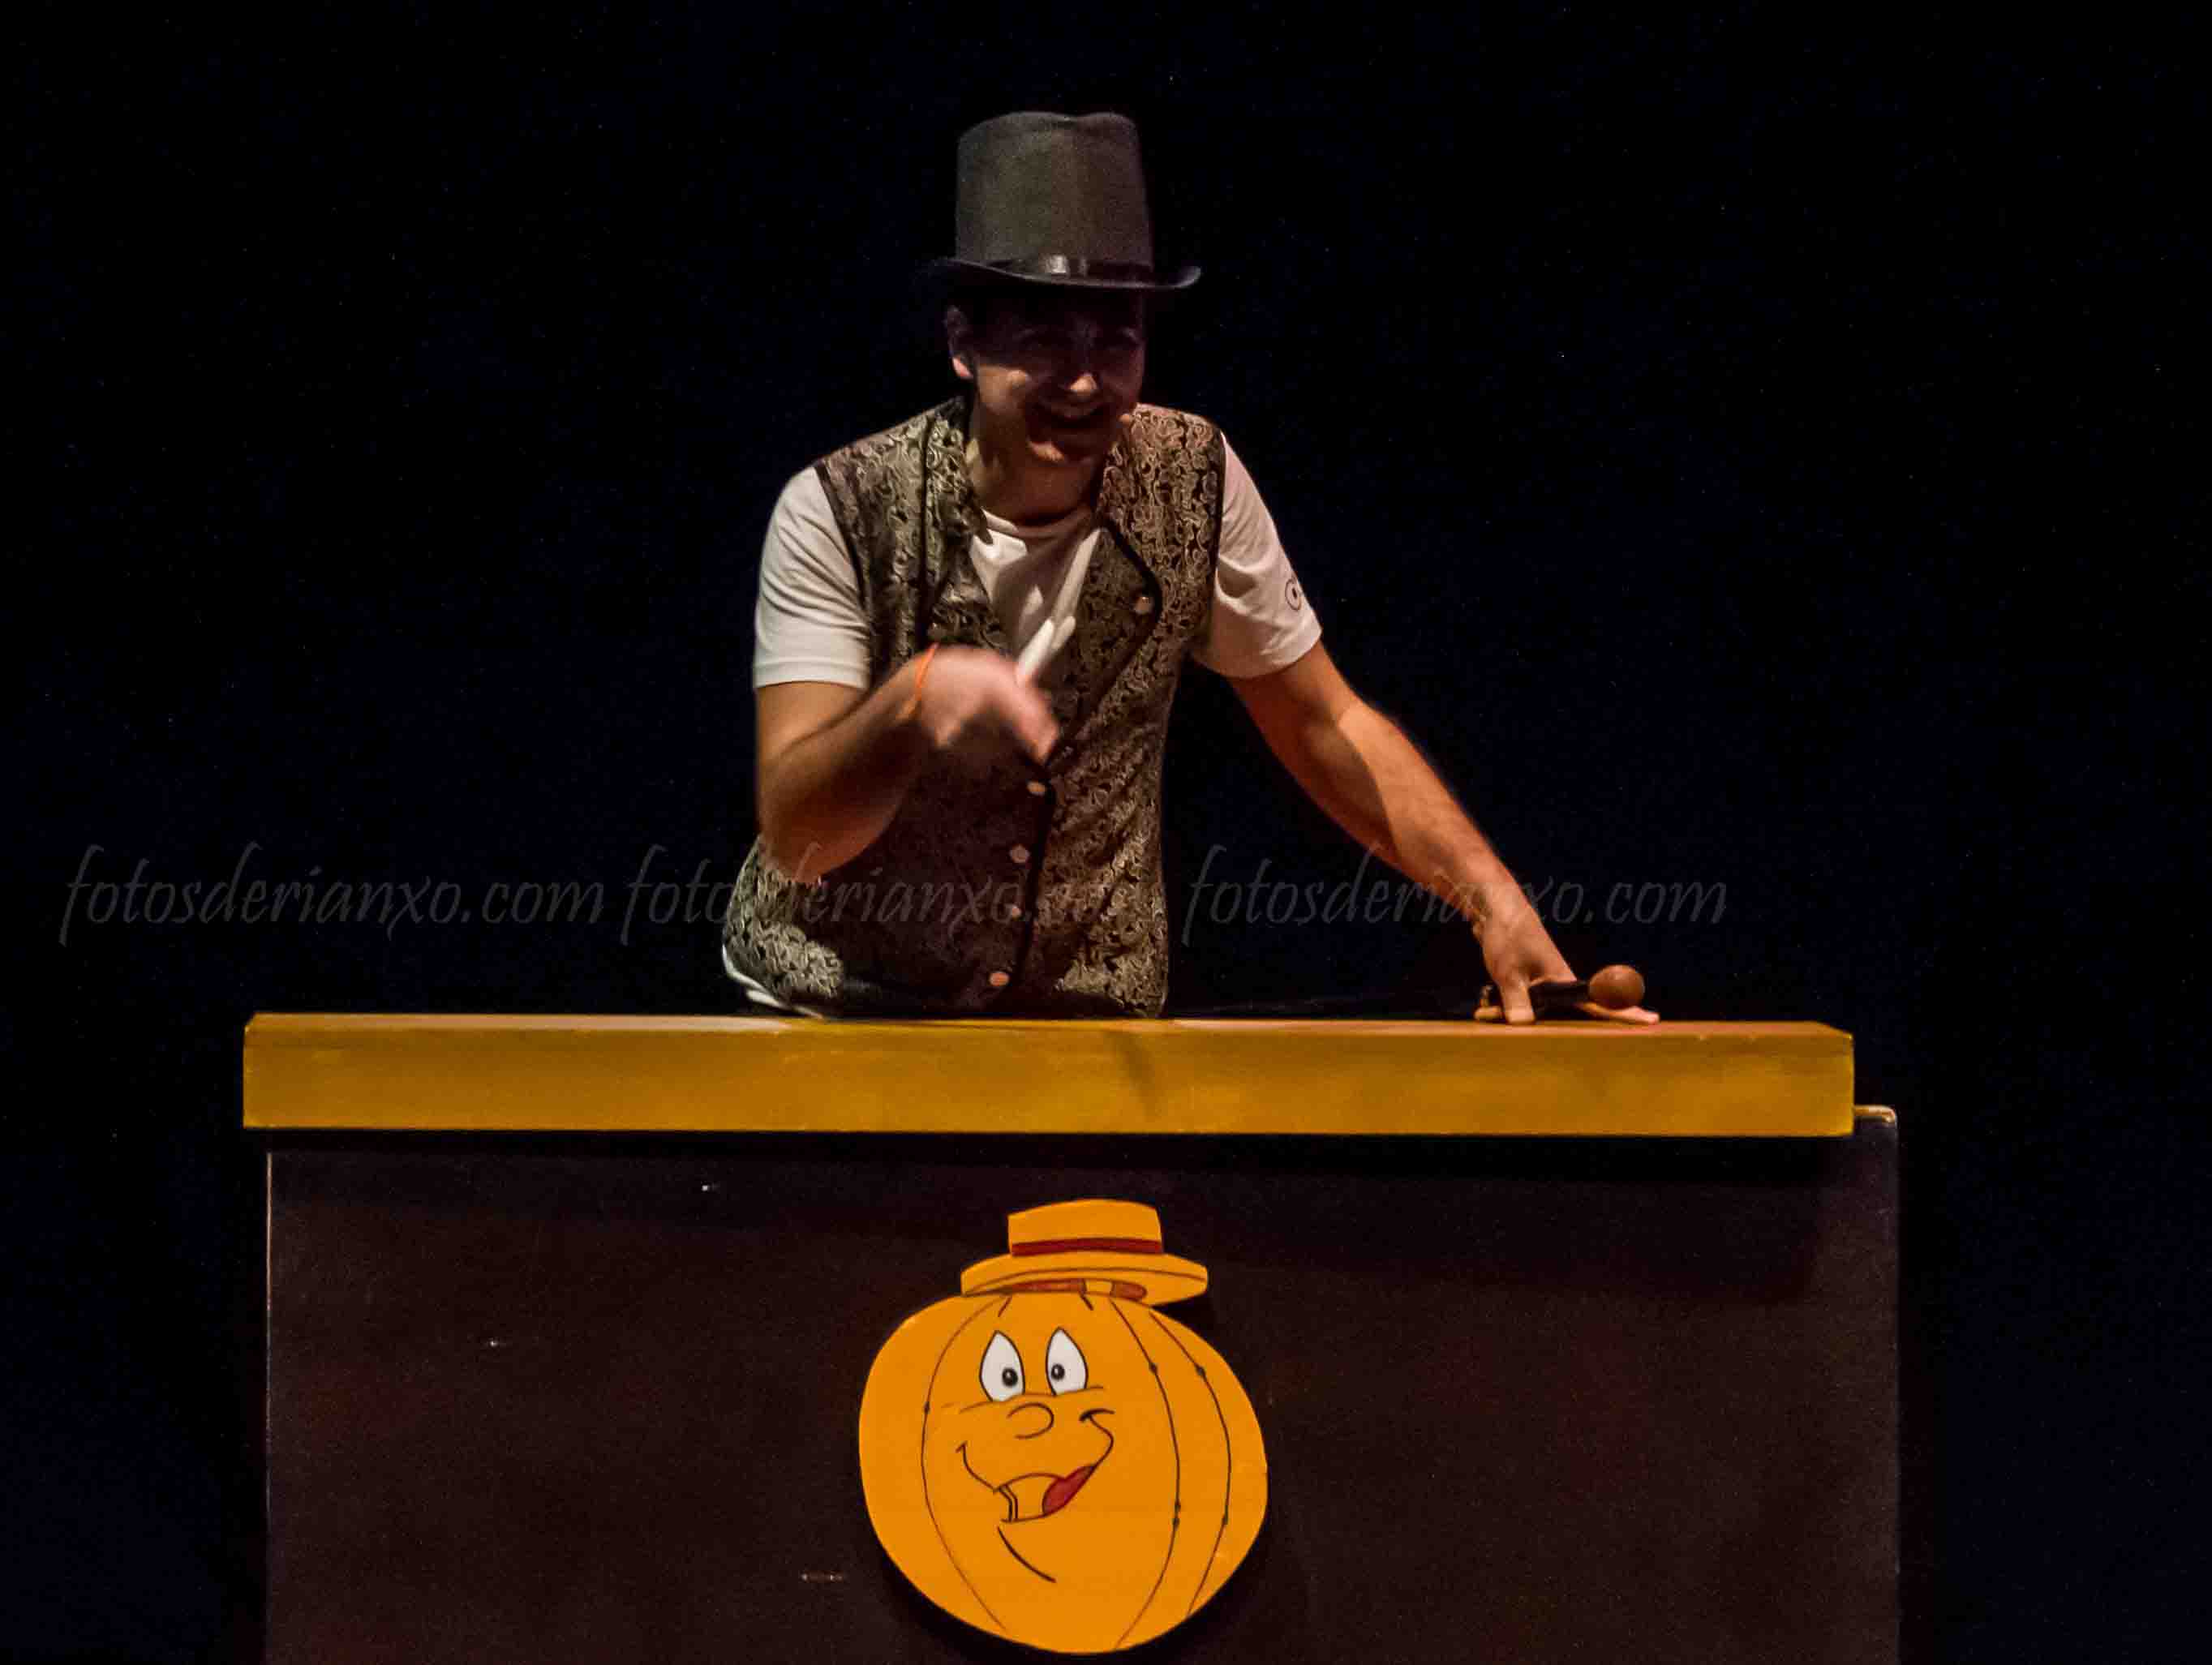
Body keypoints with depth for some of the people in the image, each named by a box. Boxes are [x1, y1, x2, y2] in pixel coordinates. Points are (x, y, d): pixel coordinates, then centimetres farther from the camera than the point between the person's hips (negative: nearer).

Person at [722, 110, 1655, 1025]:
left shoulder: (1194, 481, -4)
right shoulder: (838, 512, -13)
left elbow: (1324, 725, 7)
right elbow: (795, 838, -19)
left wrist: (1492, 898, -5)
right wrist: (913, 702, -38)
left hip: (1094, 1022, 2)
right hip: (840, 1014, -2)